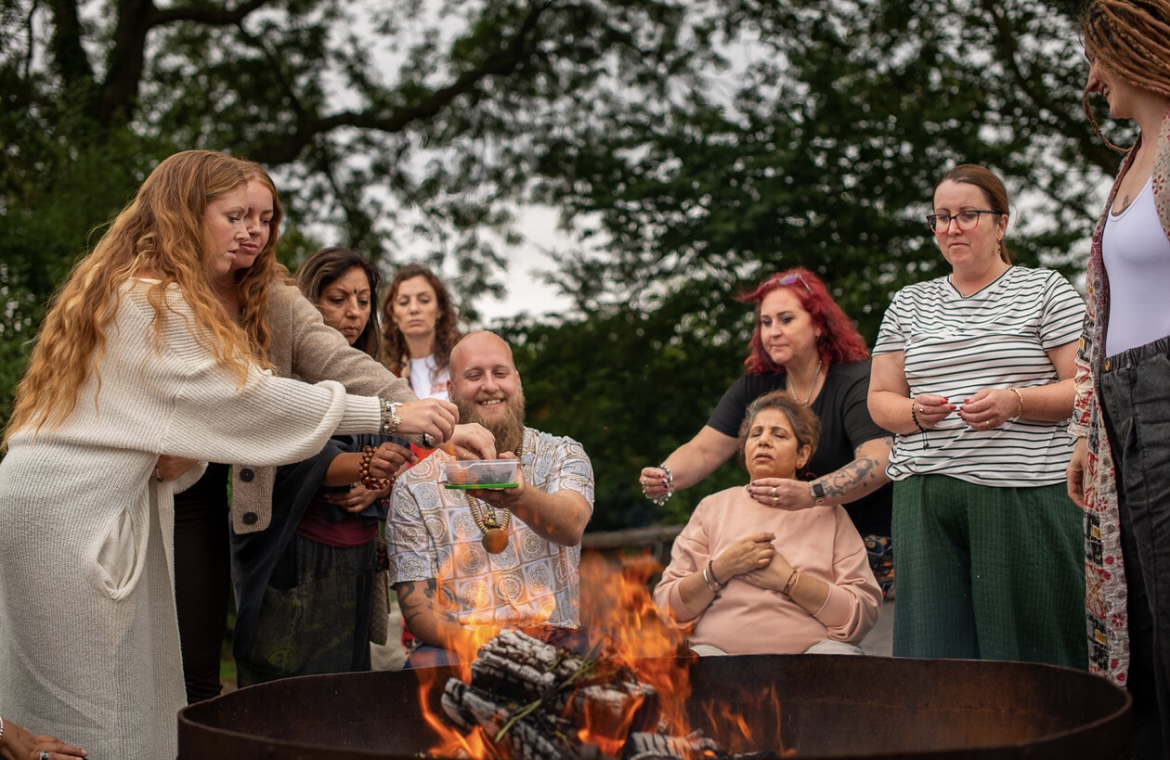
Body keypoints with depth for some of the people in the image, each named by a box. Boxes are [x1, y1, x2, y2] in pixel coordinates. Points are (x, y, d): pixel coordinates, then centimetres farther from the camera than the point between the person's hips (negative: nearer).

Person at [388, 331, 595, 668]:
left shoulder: (562, 455, 8)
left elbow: (571, 527, -15)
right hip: (456, 646, 0)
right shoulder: (414, 487, 6)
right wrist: (474, 646, -19)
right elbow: (417, 609, 2)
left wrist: (518, 498, -38)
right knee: (426, 665, -33)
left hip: (554, 643, 0)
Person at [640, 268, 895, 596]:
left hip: (865, 541, -5)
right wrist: (665, 478, -25)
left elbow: (879, 462, -30)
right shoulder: (755, 386, 4)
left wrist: (810, 494, -47)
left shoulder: (856, 382, -15)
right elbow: (704, 450, -1)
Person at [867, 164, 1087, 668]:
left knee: (1026, 645, -6)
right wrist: (915, 412, -5)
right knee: (932, 649, -3)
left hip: (1025, 496, -3)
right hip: (926, 494, 3)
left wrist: (1015, 401, -15)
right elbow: (880, 399, 18)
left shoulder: (1046, 291, 8)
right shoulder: (908, 305, 18)